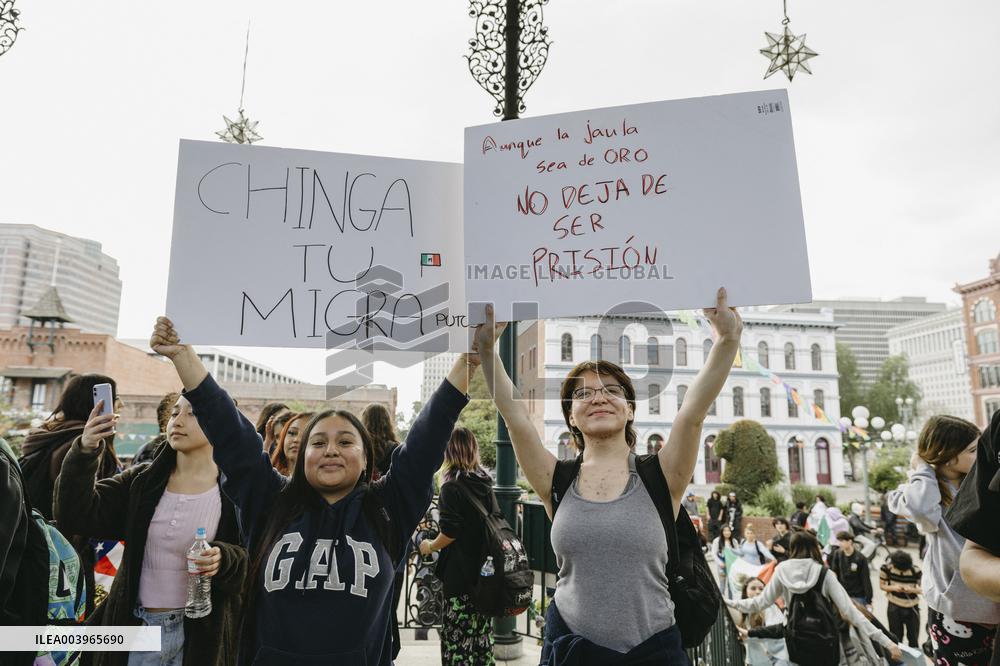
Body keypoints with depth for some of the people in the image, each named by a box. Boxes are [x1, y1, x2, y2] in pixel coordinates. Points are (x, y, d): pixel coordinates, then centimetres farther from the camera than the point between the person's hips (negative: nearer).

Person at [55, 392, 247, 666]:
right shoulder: (141, 480, 2)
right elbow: (79, 516, -9)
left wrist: (224, 559, -28)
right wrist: (84, 453, -21)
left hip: (199, 631, -3)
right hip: (136, 627, 3)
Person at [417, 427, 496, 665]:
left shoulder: (451, 487, -15)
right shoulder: (485, 483, 6)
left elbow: (450, 532, -18)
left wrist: (430, 546, -2)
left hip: (460, 573, -7)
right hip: (485, 570, 7)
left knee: (457, 635, 3)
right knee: (481, 630, 17)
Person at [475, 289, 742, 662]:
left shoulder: (659, 478, -5)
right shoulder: (558, 481, -3)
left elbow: (694, 411, -18)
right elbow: (514, 413, -12)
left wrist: (728, 340, -29)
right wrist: (487, 349, -22)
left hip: (653, 648, 0)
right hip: (571, 644, 1)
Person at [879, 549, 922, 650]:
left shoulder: (916, 570, -18)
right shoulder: (886, 568, -16)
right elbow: (882, 585, -4)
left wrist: (912, 590, -28)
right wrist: (893, 587, -24)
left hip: (912, 607, 0)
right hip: (894, 606, 0)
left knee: (913, 638, 15)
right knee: (896, 637, 12)